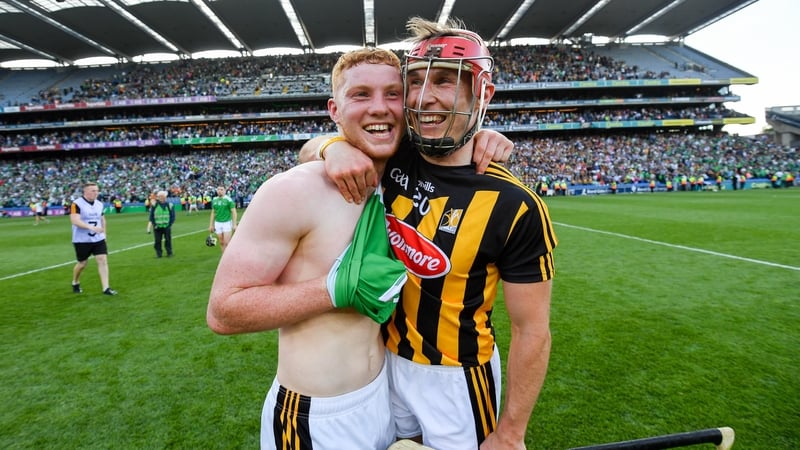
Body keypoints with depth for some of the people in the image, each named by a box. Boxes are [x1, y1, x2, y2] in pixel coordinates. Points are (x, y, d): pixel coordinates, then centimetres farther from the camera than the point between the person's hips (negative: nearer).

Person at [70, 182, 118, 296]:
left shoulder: (99, 204, 6)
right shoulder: (76, 204, -14)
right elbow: (75, 220, -26)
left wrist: (103, 233, 16)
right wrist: (90, 227, -38)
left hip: (99, 239, 5)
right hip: (82, 240, -4)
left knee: (103, 260, -7)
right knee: (82, 264, 9)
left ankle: (106, 288, -6)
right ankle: (75, 283, 37)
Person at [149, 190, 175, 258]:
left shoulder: (169, 205, 1)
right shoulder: (154, 205, 2)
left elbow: (173, 216, 4)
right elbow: (151, 216, 6)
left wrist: (170, 224, -6)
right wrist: (154, 224, -5)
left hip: (167, 227, 0)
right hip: (157, 227, 1)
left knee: (168, 240, 1)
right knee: (157, 241, 3)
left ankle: (169, 253, 12)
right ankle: (158, 253, 15)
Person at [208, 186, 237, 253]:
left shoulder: (228, 199, -8)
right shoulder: (214, 200, 7)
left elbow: (233, 212, -8)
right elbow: (213, 213, 15)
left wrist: (234, 224, -12)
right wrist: (211, 225, 13)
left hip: (227, 223, -5)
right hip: (217, 223, 5)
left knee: (227, 243, -8)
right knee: (221, 243, 8)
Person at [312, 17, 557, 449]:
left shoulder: (514, 207, -22)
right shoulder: (396, 160, -10)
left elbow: (532, 332, -16)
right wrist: (336, 147, -20)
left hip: (456, 378, -4)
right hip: (388, 360, 5)